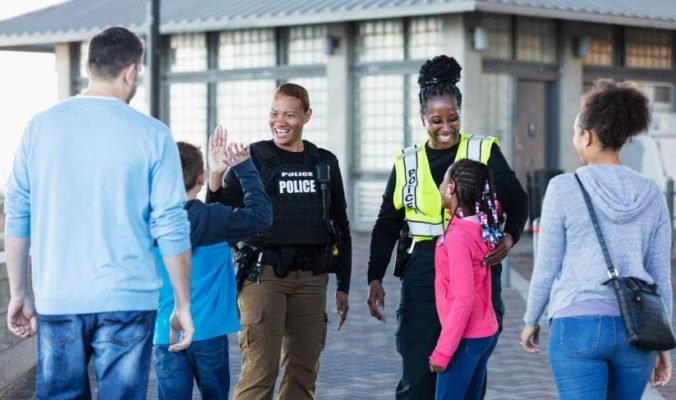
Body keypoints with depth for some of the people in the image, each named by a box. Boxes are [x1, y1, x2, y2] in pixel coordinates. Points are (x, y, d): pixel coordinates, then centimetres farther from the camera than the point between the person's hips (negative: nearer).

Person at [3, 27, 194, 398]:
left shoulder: (41, 126, 3)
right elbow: (171, 228, -5)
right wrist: (183, 305, 4)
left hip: (56, 300, 2)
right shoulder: (152, 135, -4)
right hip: (126, 299, -2)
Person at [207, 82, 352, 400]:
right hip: (264, 274, -4)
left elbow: (340, 226, 16)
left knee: (304, 370, 7)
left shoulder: (325, 163, 10)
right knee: (260, 368, -11)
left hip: (311, 278, 4)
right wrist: (216, 172, -24)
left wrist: (343, 286, 13)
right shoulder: (253, 158, -1)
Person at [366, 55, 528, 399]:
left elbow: (517, 201, 0)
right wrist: (375, 278, 5)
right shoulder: (407, 162, 9)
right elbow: (387, 225, 13)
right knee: (418, 372, -2)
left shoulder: (484, 152, 3)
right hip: (423, 271, 1)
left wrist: (509, 237, -20)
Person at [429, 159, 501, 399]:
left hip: (466, 338, -9)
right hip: (485, 333, 9)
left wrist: (443, 351, -20)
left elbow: (464, 299, -23)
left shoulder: (458, 236, -20)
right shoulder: (480, 228, 4)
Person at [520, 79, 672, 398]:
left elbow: (546, 268, -1)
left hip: (579, 326, -4)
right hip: (634, 330, 4)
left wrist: (531, 320, 14)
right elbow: (660, 277, 7)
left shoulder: (564, 189, -5)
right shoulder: (651, 196, 6)